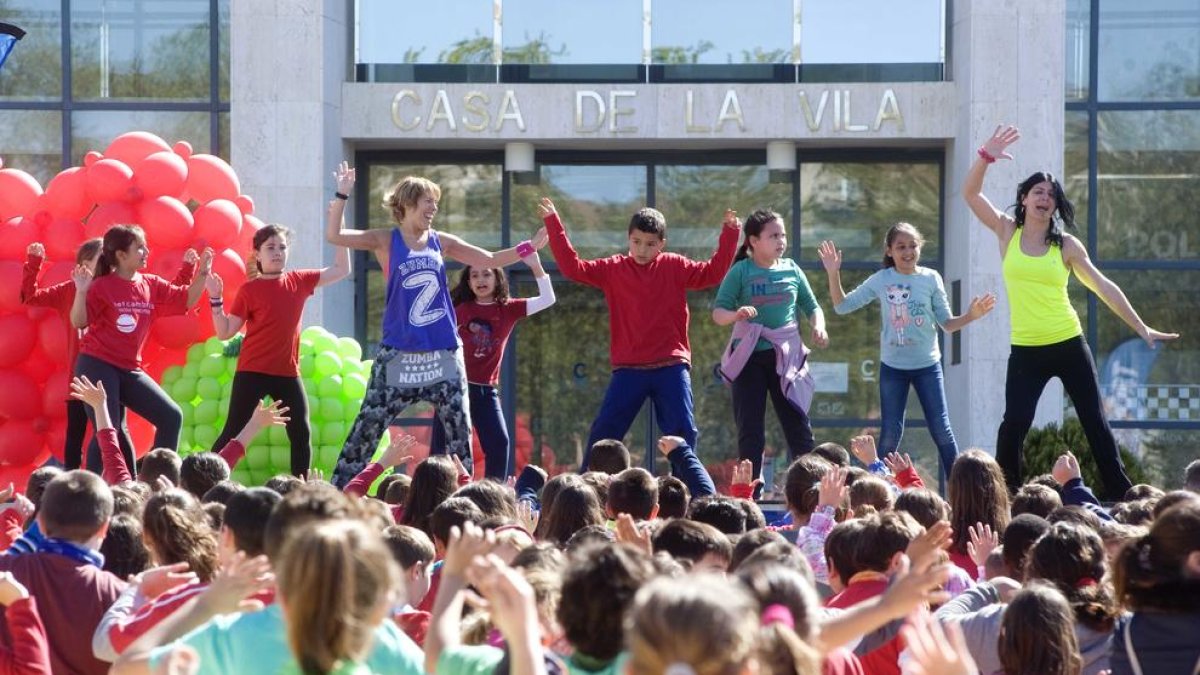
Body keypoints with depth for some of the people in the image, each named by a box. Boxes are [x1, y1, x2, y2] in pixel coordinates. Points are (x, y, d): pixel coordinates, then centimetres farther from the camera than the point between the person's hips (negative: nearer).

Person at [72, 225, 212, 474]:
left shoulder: (151, 285, 8)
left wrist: (203, 273, 0)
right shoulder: (101, 286, -10)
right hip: (97, 366, -7)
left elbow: (186, 299, 11)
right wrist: (82, 291, -28)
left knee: (171, 417, 3)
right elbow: (78, 322, -14)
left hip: (130, 370, 7)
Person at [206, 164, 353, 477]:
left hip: (287, 372, 4)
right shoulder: (250, 290, -5)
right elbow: (225, 333, -5)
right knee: (233, 432, -5)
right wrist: (216, 300, -22)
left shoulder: (299, 282, 5)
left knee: (302, 434, 1)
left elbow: (341, 269, 7)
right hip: (252, 372, -4)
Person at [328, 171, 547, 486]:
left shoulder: (441, 242, 9)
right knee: (368, 426, -3)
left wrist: (530, 246, 4)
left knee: (459, 427, 3)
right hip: (399, 353, -3)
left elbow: (490, 260, 12)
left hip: (444, 352, 3)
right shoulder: (386, 241, 0)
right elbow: (334, 236, -10)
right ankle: (338, 491, 3)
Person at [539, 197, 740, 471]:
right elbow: (572, 267, -2)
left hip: (671, 368, 0)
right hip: (628, 369, 0)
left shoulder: (675, 267, 5)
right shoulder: (614, 269, 4)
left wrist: (729, 234, -6)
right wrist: (553, 223, -7)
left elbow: (712, 273, 2)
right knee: (604, 431, -3)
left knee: (683, 432, -3)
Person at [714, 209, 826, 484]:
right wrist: (736, 315, -27)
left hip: (786, 355, 2)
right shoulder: (741, 272, -2)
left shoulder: (791, 270, 7)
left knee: (798, 425, 2)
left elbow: (812, 307, 15)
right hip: (749, 356, -2)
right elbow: (718, 312, -6)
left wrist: (818, 327, -6)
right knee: (750, 431, -1)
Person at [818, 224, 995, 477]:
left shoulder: (931, 278, -4)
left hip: (927, 365, 0)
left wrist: (971, 316, -18)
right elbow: (842, 306, 2)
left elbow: (947, 323, 0)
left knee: (941, 430, 0)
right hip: (892, 367, 0)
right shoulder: (880, 281, -2)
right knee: (890, 434, 3)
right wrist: (833, 274, -10)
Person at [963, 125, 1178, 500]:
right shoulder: (1007, 232, 3)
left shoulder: (1066, 245, 1)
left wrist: (1141, 328, 1)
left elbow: (1103, 287, 3)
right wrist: (987, 156, -21)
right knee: (1014, 424, -11)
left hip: (1069, 346, 0)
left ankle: (1120, 495, 11)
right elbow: (971, 193, -5)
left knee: (1095, 422, 4)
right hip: (1026, 350, 0)